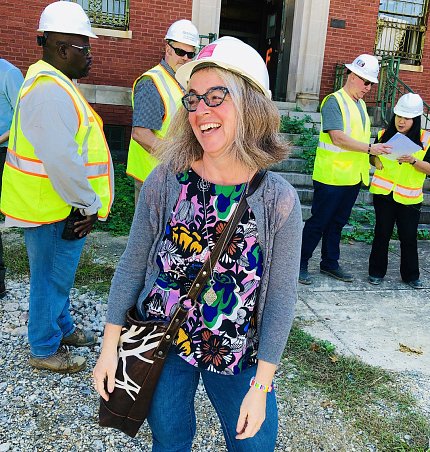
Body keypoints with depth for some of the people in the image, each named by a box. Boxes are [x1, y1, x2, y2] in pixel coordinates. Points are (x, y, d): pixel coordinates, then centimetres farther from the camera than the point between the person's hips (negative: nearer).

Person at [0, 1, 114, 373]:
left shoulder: (56, 83, 14)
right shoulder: (51, 91, -21)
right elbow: (61, 160, -31)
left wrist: (86, 202, 13)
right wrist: (89, 205, -20)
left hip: (60, 205, 10)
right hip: (55, 211, -10)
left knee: (58, 273, 24)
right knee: (51, 278, 5)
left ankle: (62, 327, 43)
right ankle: (45, 349, 25)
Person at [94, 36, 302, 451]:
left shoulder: (279, 200, -16)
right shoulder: (165, 181, -12)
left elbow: (280, 297, -11)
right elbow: (133, 265, -5)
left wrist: (261, 385, -8)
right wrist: (109, 346, -1)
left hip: (239, 355, 0)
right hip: (161, 344, 1)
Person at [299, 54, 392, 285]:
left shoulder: (360, 104, 15)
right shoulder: (334, 101, -11)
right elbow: (338, 138, -21)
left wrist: (372, 159, 12)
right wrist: (370, 148, -22)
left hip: (353, 177, 8)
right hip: (331, 176, -8)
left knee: (337, 222, 15)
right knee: (318, 222, 0)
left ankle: (330, 263, 27)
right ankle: (300, 264, 12)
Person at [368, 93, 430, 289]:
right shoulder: (384, 135, 2)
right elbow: (372, 158, 17)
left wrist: (413, 161, -22)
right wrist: (376, 160, -5)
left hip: (409, 198, -1)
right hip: (384, 193, 1)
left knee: (409, 238, 7)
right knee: (382, 234, 7)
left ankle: (411, 275, 24)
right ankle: (376, 272, 21)